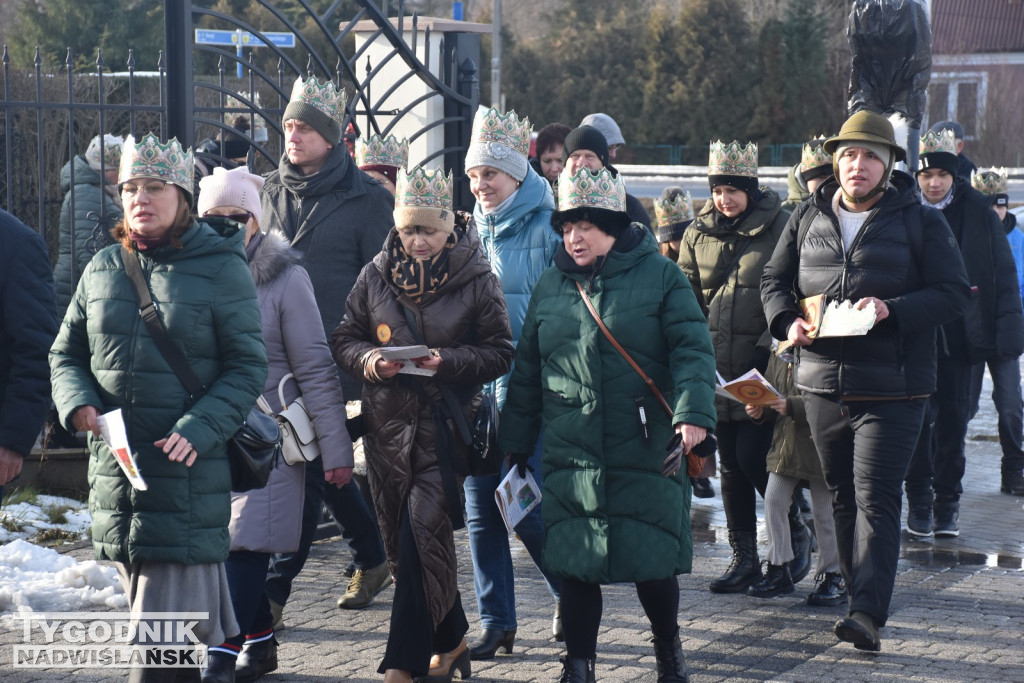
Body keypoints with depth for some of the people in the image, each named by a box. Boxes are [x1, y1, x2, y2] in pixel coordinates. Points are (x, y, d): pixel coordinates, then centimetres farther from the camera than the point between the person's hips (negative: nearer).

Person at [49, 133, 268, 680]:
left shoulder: (221, 269, -4)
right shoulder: (104, 268, 10)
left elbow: (247, 367, -6)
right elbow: (65, 353, 15)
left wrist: (199, 429, -19)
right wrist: (78, 402, -6)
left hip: (186, 470, -5)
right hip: (115, 466, 5)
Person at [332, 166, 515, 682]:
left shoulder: (477, 281, -4)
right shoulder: (375, 276, 5)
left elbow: (500, 353, -3)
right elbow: (344, 339, 11)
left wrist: (448, 362, -19)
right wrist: (368, 360, -11)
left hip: (445, 426, -4)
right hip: (388, 422, 4)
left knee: (421, 536, -13)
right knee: (404, 541, 9)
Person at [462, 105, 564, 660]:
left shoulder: (547, 229, -7)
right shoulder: (476, 230, 12)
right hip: (476, 386, 6)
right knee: (480, 507, 5)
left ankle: (570, 592, 20)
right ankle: (496, 621, 13)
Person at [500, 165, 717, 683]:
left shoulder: (659, 276, 0)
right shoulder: (551, 285, 11)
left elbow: (692, 350, -6)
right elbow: (527, 369, 17)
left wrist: (693, 412, -21)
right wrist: (516, 442, 17)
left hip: (646, 454, -3)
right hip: (570, 457, 3)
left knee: (653, 563, 3)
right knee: (575, 565, 4)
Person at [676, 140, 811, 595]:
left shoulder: (780, 228, -5)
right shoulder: (699, 233, 9)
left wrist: (769, 347, -12)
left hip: (763, 368, -5)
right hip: (717, 367, 5)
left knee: (753, 457, -10)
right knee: (730, 464, 8)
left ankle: (795, 531, 14)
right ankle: (744, 558, 16)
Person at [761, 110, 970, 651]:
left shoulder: (920, 221, -1)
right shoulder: (808, 218, 11)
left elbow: (954, 292, -5)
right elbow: (774, 279, 16)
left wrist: (892, 310, -20)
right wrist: (787, 321, -5)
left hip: (890, 387, -5)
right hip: (822, 382, 5)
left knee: (875, 498, -10)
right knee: (842, 496, 12)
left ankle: (868, 613, -14)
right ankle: (860, 596, 23)